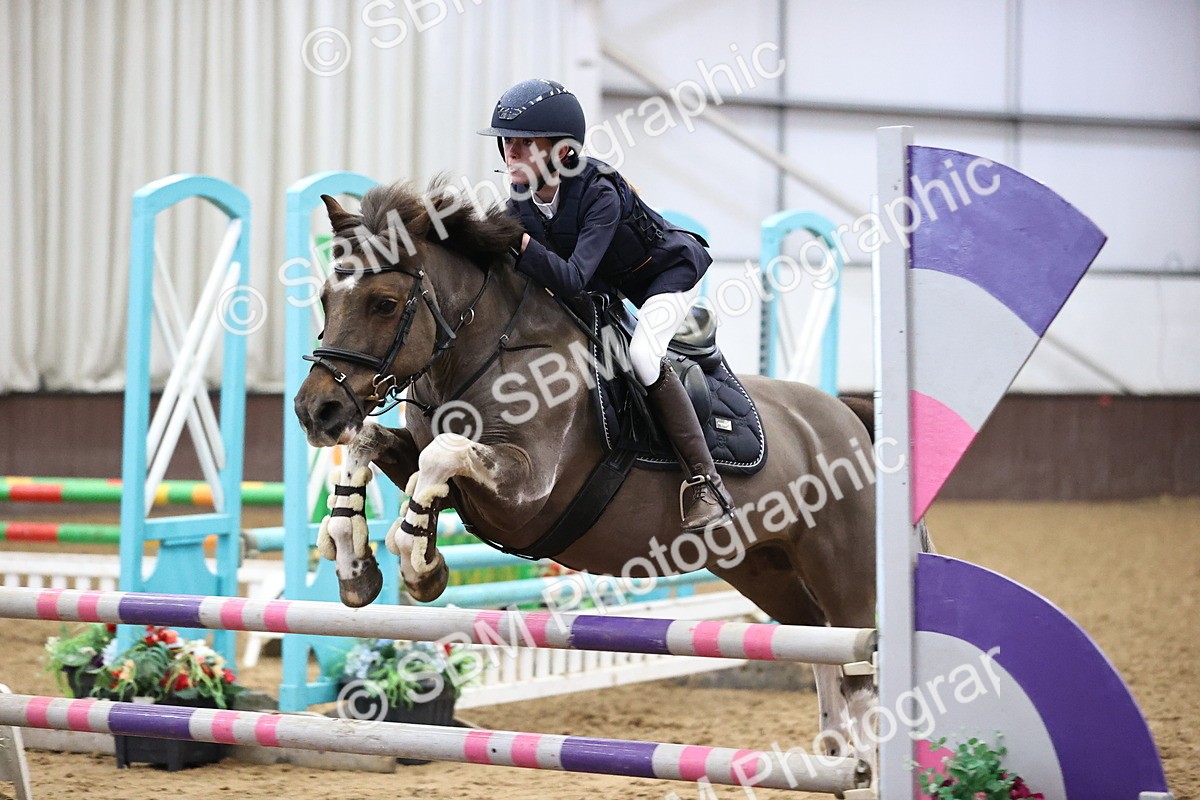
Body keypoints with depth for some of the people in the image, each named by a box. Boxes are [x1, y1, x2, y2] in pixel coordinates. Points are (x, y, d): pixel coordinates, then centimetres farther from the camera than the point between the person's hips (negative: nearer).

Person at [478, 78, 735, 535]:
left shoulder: (600, 194, -35)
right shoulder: (521, 203, -14)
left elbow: (571, 280, -44)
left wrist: (520, 244, -54)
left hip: (669, 271, -8)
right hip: (606, 289, 8)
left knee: (642, 354, -30)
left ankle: (704, 481, -25)